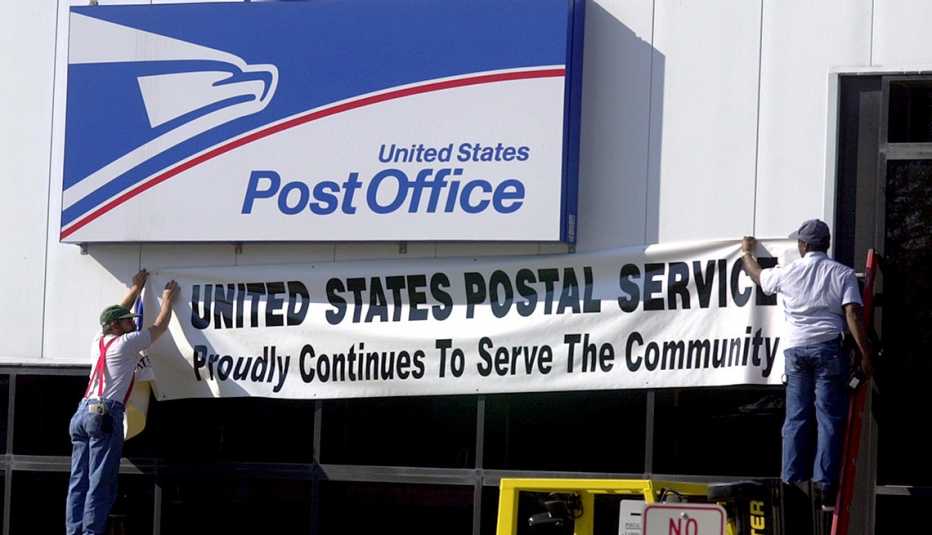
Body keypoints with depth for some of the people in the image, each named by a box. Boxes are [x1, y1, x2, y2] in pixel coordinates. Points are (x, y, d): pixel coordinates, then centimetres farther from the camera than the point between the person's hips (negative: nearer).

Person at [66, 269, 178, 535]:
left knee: (79, 481, 2)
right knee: (100, 483, -11)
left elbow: (116, 314, 39)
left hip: (83, 412, 8)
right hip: (106, 414, -8)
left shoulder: (98, 342, 21)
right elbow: (160, 326, 13)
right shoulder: (126, 343, 2)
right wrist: (167, 300, 30)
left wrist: (136, 288, 47)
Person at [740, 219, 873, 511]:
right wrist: (865, 353, -8)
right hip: (829, 348, -2)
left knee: (796, 419, 6)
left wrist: (747, 252, 47)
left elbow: (757, 275, 27)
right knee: (829, 418, -3)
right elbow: (853, 314, -9)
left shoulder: (787, 272, 7)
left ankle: (792, 484, 3)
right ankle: (824, 487, -10)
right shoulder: (842, 274, 2)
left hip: (796, 350, 2)